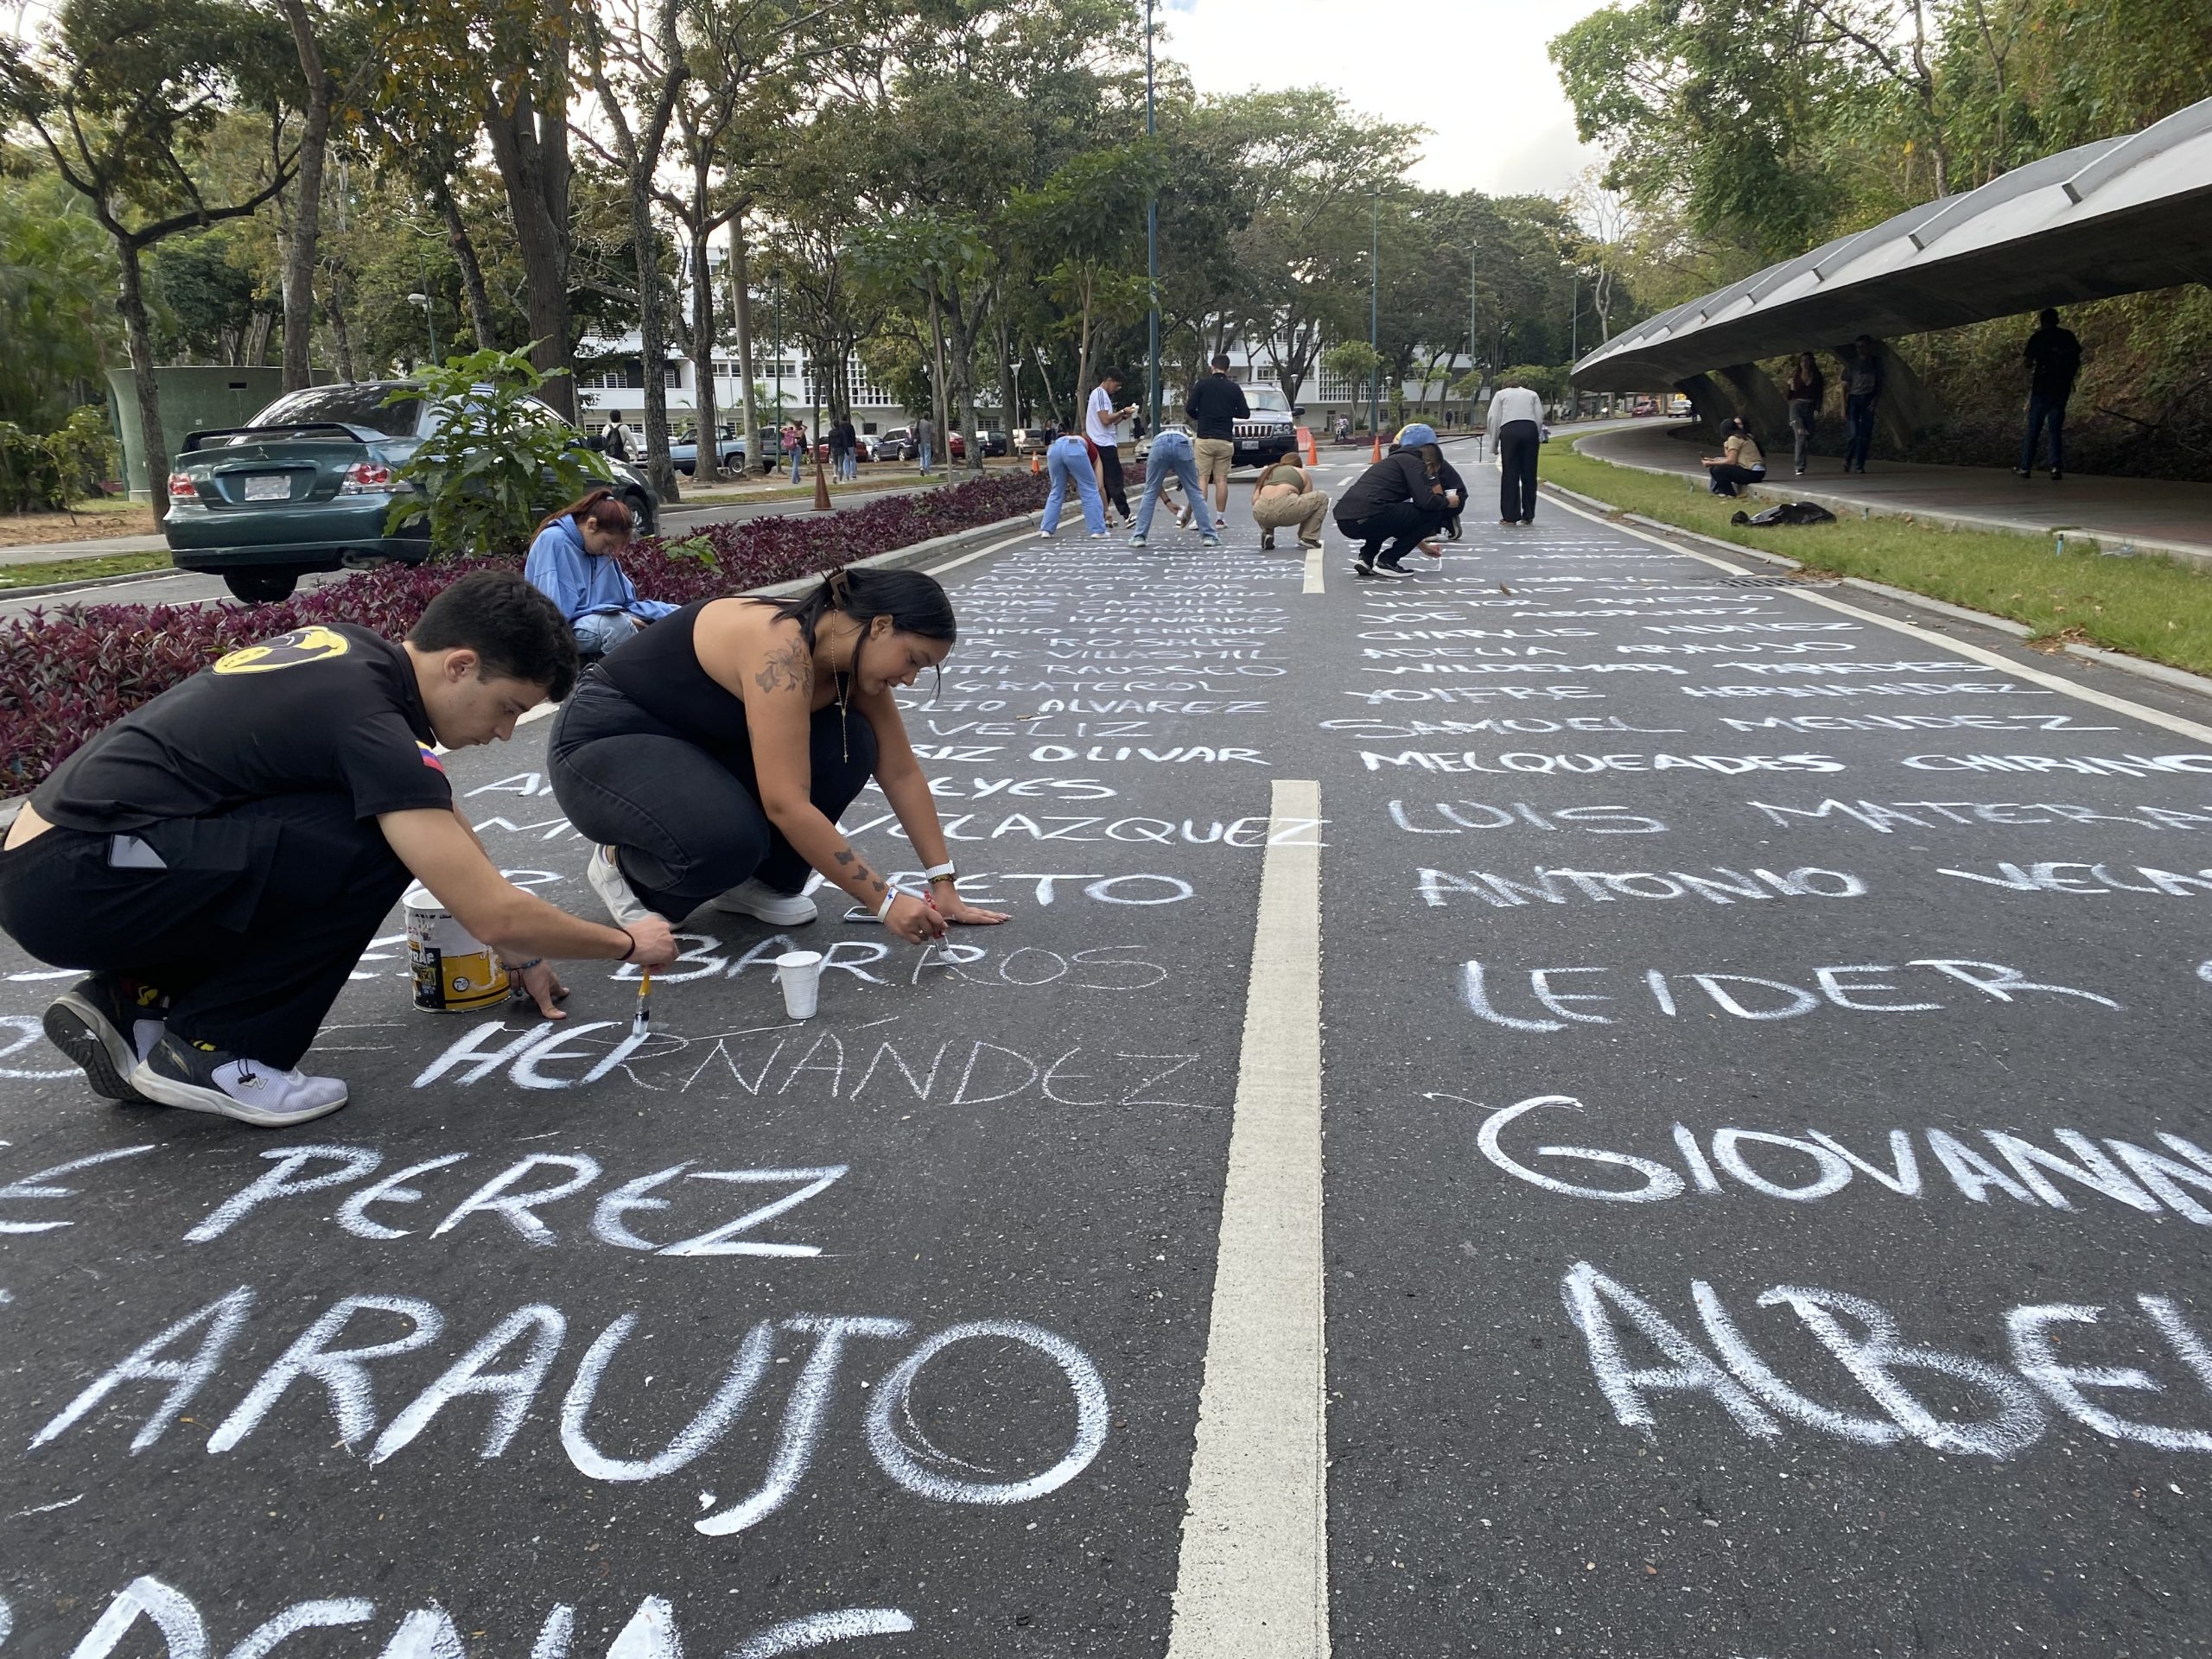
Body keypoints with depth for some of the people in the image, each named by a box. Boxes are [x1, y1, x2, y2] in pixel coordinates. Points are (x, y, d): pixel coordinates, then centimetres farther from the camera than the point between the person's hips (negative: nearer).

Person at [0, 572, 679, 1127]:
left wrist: (519, 952, 22)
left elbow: (441, 815, 19)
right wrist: (628, 943, -4)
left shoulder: (352, 653, 6)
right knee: (373, 847, -21)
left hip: (57, 859, 10)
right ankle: (210, 1051, -5)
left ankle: (131, 1004, 11)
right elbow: (493, 914, -20)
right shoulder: (366, 717, -21)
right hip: (67, 879, -10)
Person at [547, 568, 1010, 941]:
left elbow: (902, 773, -2)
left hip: (698, 746, 8)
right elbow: (786, 805, -36)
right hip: (601, 744, -8)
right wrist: (884, 900, -32)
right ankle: (624, 867, -2)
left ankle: (761, 880, 4)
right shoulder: (781, 648, -33)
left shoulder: (854, 658, -7)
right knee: (727, 840, -35)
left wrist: (945, 884, -6)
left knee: (850, 746, -12)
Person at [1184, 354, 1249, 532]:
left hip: (1204, 438, -2)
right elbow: (1245, 413, 6)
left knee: (1202, 479, -2)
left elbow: (1189, 409, -5)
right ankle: (1220, 518, 7)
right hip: (1225, 440, 2)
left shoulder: (1202, 384, -1)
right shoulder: (1234, 388, 5)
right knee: (1221, 479, 6)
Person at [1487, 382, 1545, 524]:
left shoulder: (1501, 394, 20)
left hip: (1509, 430, -2)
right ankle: (1528, 516, 7)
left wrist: (1494, 444, 13)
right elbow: (1540, 417, 12)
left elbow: (1493, 418, 10)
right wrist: (1537, 437, 15)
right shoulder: (1532, 394, 24)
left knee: (1509, 474, -1)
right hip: (1531, 429, 2)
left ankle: (1510, 516, -3)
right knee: (1529, 474, 5)